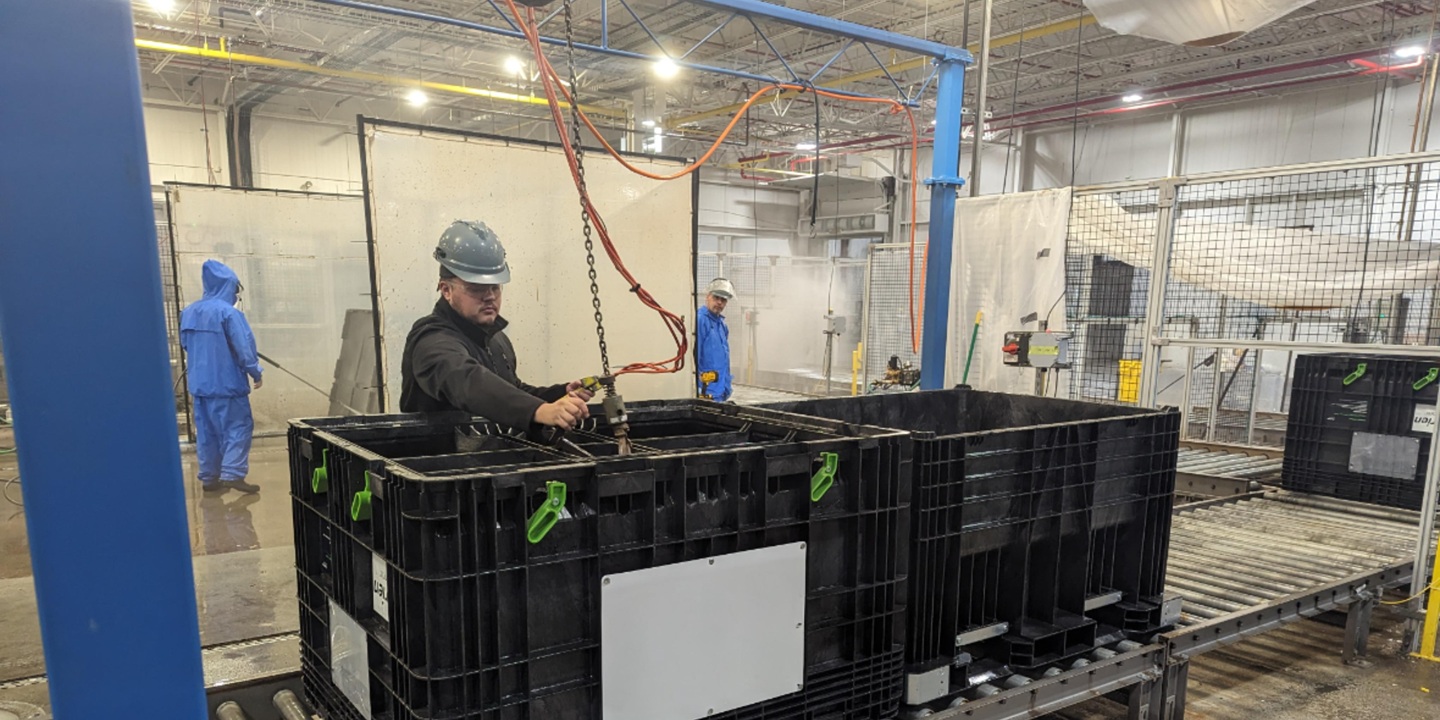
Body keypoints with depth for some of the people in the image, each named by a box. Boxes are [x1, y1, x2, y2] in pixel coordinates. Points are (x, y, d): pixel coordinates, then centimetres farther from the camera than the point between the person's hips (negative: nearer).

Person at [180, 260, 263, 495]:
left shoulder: (189, 312, 8)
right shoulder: (228, 312, -15)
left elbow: (185, 344, 19)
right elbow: (244, 347, -14)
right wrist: (256, 373, -3)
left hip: (199, 383, 7)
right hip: (227, 383, -7)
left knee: (207, 431, 12)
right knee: (238, 426, -1)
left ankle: (209, 478, 16)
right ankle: (232, 474, -9)